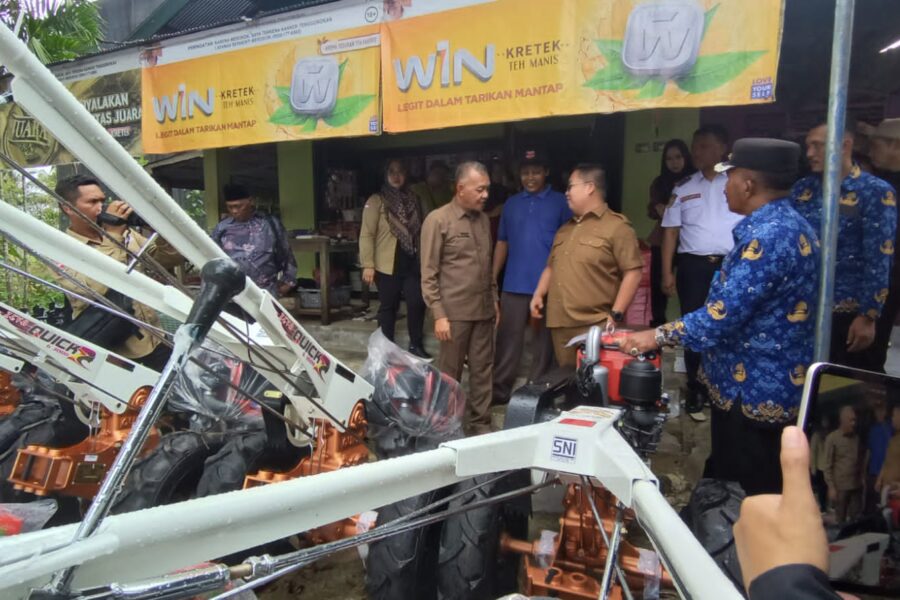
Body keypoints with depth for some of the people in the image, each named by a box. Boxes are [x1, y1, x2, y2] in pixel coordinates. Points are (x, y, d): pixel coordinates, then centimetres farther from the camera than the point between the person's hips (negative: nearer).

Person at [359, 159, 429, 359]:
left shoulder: (412, 199, 9)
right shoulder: (376, 201, -6)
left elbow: (418, 230, 13)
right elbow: (366, 234, -9)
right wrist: (367, 265, -15)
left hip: (411, 262, 4)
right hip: (387, 264, -4)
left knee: (417, 303, 0)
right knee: (389, 306, 7)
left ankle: (416, 345, 17)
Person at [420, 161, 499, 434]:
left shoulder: (484, 219, 11)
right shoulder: (438, 220, -8)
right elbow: (429, 274, -10)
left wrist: (494, 299, 14)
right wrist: (439, 314, -14)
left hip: (484, 310, 6)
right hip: (454, 312, -5)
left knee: (483, 371, 10)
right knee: (450, 373, 6)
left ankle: (480, 423, 23)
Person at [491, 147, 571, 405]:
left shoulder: (560, 202, 2)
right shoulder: (511, 204, 12)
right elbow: (502, 242, 14)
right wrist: (493, 278, 9)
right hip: (514, 285, 2)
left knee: (543, 341, 8)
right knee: (508, 339, 5)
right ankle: (500, 389, 16)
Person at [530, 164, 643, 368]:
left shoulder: (617, 226, -6)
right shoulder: (565, 228, 20)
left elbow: (632, 273, -11)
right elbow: (551, 267, 26)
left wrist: (616, 314, -15)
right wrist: (538, 294, 11)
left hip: (595, 327, -7)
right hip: (560, 325, 7)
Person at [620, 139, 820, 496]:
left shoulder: (767, 236, -24)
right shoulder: (790, 226, 10)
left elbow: (722, 316, -27)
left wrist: (657, 337, -17)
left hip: (754, 393, -10)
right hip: (773, 386, 10)